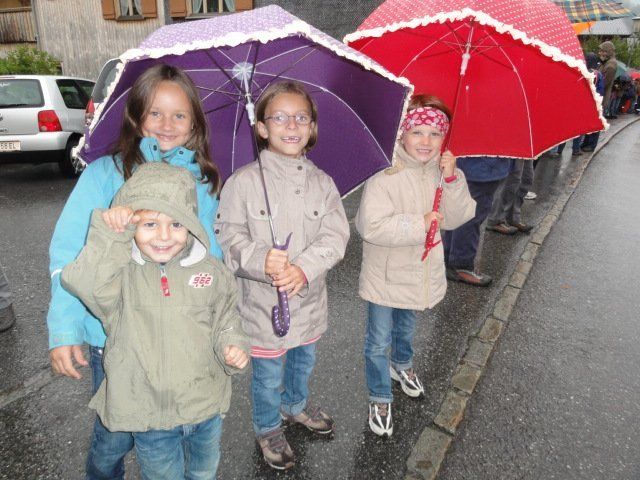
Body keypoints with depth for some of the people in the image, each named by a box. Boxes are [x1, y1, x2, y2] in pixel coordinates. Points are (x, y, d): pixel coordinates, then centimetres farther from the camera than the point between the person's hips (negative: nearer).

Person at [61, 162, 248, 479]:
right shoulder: (121, 271, -13)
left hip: (206, 407, 2)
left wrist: (232, 347, -14)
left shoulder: (211, 271, -7)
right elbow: (84, 285, -33)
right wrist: (108, 234, -36)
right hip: (149, 415, -2)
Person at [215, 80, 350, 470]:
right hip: (264, 302, -4)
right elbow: (228, 238, -13)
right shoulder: (243, 182, -12)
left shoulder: (322, 182, -2)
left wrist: (303, 268, -25)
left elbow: (335, 236, -9)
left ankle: (296, 405, 57)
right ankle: (268, 428, 43)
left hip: (309, 298, 4)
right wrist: (261, 261, -31)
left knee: (304, 361, 26)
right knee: (269, 373, 14)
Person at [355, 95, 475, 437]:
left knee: (405, 328, 31)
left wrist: (451, 180, -23)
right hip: (385, 276, -5)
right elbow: (371, 226, -30)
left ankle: (401, 366, 59)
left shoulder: (445, 174, -4)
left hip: (421, 272, 6)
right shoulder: (384, 179, -23)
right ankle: (379, 399, 29)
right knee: (378, 342, 6)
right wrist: (420, 224, -25)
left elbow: (457, 218, -9)